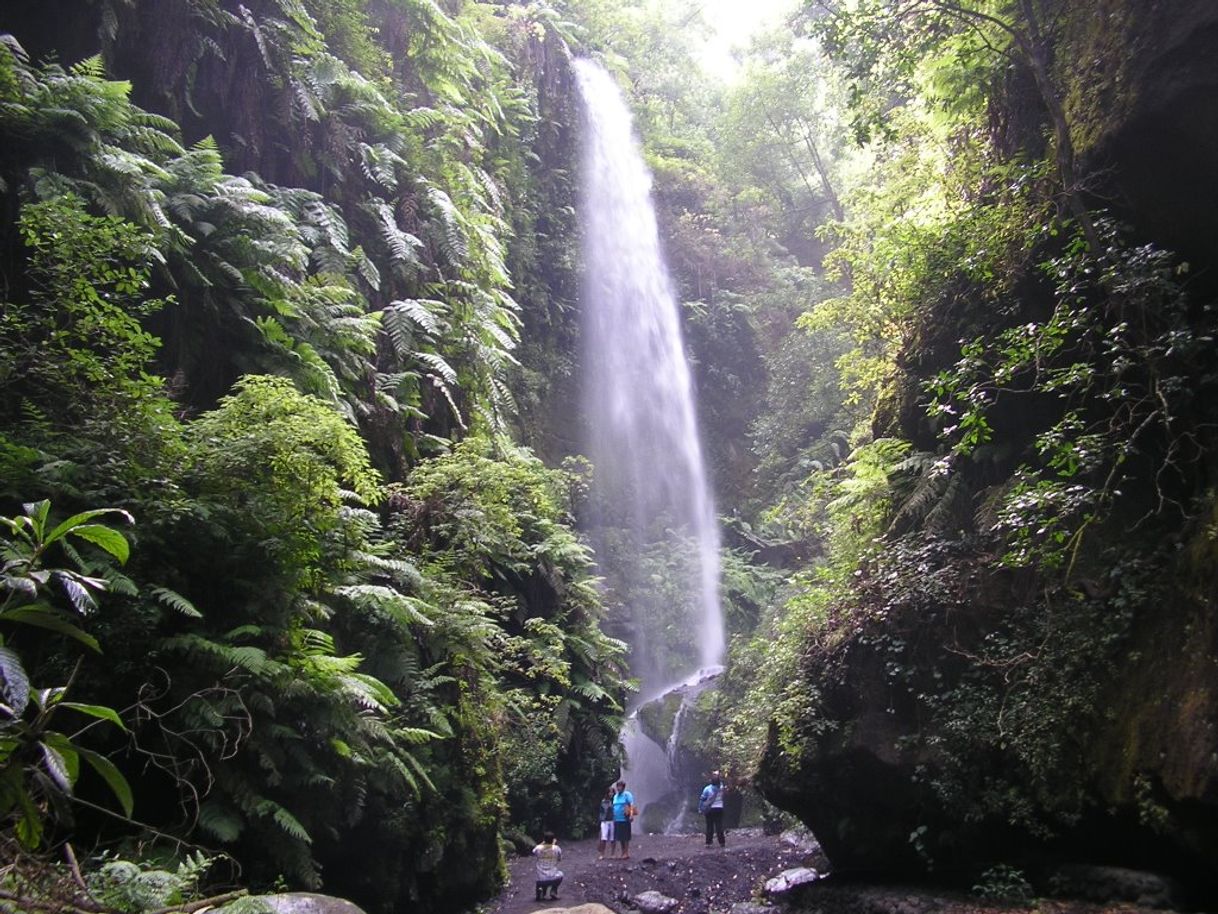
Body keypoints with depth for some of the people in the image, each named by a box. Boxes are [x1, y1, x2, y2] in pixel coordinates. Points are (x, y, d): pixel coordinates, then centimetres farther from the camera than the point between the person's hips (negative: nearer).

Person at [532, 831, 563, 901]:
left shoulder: (538, 848, -6)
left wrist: (542, 843, 20)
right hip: (553, 879, -1)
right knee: (560, 874, 31)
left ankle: (541, 891, 5)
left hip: (541, 880, 1)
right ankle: (553, 891, 11)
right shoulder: (556, 848, -8)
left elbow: (533, 853, 18)